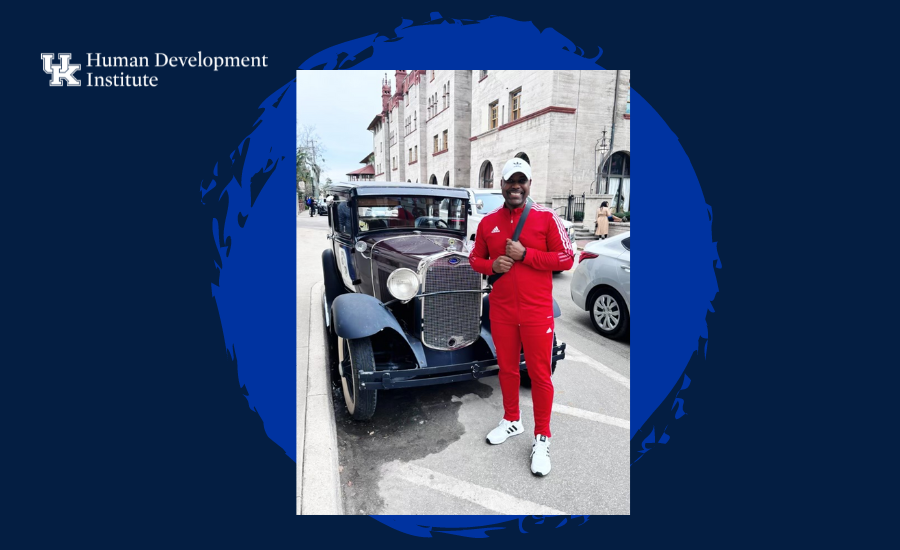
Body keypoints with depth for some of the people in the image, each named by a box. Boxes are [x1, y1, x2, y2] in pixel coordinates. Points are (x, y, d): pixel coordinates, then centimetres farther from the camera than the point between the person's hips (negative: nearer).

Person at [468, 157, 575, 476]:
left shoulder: (546, 218, -6)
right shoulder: (488, 222, 5)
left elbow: (566, 258, -9)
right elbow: (475, 258, 12)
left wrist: (525, 254, -18)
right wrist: (491, 265, -10)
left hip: (537, 312, -3)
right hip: (501, 311, 4)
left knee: (539, 373, 4)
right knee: (507, 368, 16)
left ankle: (542, 438, 21)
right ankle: (512, 420, 38)